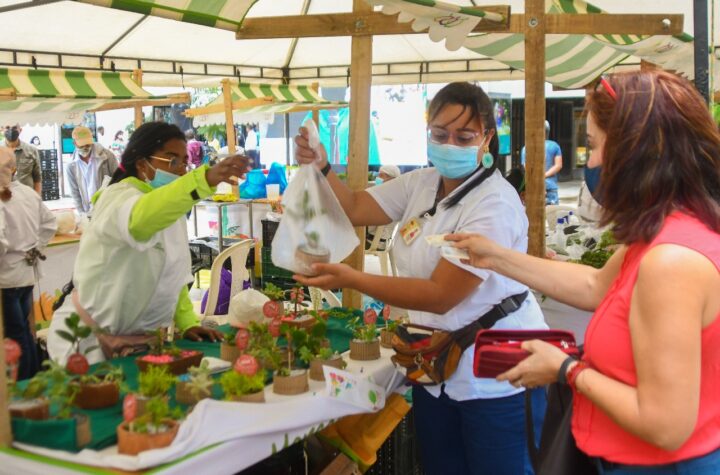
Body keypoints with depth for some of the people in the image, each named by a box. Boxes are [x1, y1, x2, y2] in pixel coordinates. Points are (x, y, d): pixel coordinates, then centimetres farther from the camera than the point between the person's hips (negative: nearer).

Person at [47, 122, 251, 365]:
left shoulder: (171, 212, 7)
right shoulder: (119, 197, -19)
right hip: (91, 339, -7)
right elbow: (141, 218, -45)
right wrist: (206, 179, -58)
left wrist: (188, 323, 1)